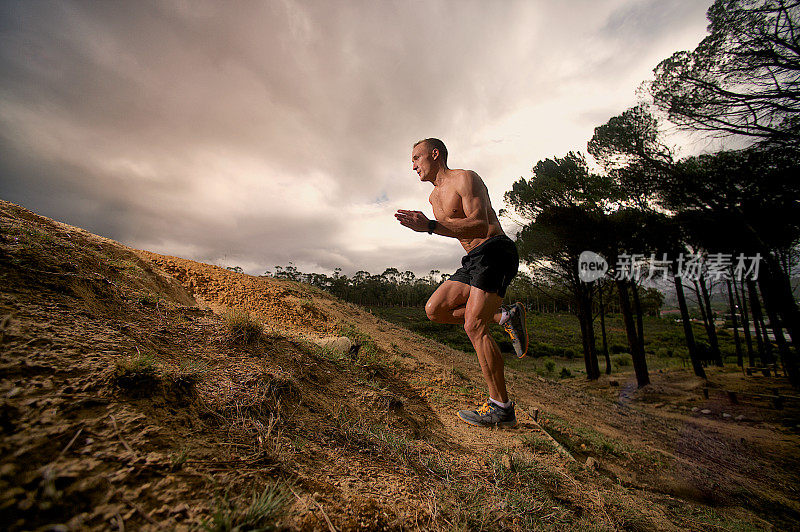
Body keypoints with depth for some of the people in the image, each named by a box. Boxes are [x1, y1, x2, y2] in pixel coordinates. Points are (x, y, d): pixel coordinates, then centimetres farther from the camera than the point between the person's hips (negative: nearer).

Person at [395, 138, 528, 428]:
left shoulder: (465, 178, -7)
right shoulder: (434, 197, 20)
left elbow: (480, 226, -22)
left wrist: (430, 226, -27)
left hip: (495, 252, -9)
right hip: (473, 260, 9)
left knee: (473, 326, -17)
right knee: (435, 309, -3)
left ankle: (501, 407, -3)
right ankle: (505, 316, 5)